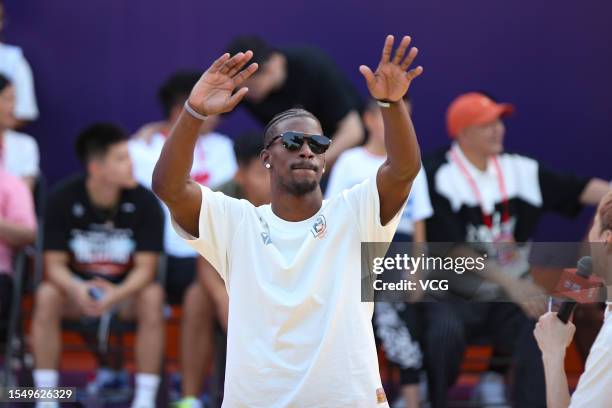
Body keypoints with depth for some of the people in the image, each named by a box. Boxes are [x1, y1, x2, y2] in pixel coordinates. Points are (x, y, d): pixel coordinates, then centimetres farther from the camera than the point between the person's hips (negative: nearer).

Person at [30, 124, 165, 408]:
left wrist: (117, 294, -37)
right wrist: (77, 290, -36)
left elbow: (145, 268, -15)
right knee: (46, 294, -31)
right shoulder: (62, 200, -13)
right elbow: (55, 264, -12)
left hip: (126, 289, 0)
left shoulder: (144, 203, -14)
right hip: (78, 286, 0)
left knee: (152, 296, -33)